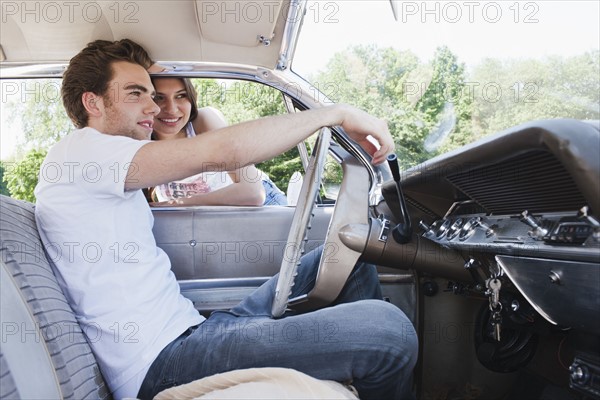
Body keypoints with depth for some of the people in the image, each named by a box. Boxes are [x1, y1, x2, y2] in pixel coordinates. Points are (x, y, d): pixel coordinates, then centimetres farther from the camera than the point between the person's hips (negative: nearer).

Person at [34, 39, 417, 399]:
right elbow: (223, 152, -22)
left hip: (185, 329, 10)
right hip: (161, 361, -10)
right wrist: (336, 112, -14)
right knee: (386, 329, -23)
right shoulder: (78, 152, -8)